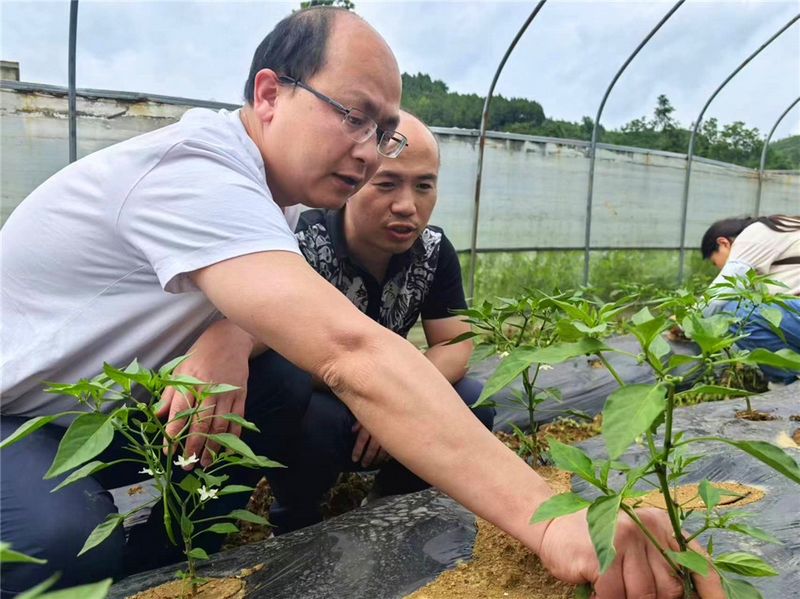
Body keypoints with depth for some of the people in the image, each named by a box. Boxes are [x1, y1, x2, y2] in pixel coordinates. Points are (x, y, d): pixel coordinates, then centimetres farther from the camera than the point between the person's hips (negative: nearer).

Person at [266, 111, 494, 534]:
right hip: (302, 403, -4)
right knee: (316, 423, -36)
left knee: (472, 405, -17)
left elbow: (455, 347, -11)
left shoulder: (434, 251, -10)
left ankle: (389, 506, 8)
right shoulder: (302, 245, -27)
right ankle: (295, 525, -1)